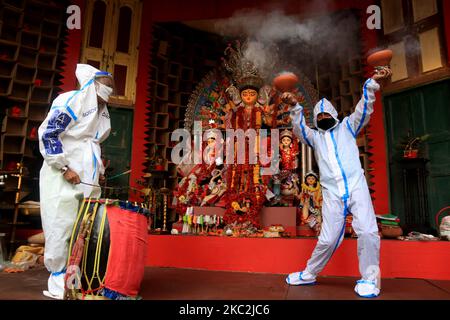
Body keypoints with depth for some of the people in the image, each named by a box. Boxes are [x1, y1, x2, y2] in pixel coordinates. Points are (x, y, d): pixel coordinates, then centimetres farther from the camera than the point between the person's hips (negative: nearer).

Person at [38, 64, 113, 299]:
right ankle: (58, 282, 8)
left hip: (87, 178, 7)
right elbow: (47, 134, -13)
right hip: (62, 175, -7)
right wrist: (65, 168, -18)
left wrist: (99, 170, 17)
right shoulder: (70, 100, -7)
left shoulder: (102, 111, 17)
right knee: (62, 226, -4)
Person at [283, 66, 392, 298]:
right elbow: (299, 128, -1)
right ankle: (309, 274, 19)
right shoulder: (314, 136, 18)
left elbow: (364, 109, 5)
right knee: (328, 239, 0)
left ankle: (369, 279, 5)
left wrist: (372, 82, -7)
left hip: (356, 186, 0)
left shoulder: (347, 127, 18)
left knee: (368, 232, -14)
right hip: (332, 194, 0)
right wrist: (294, 107, -18)